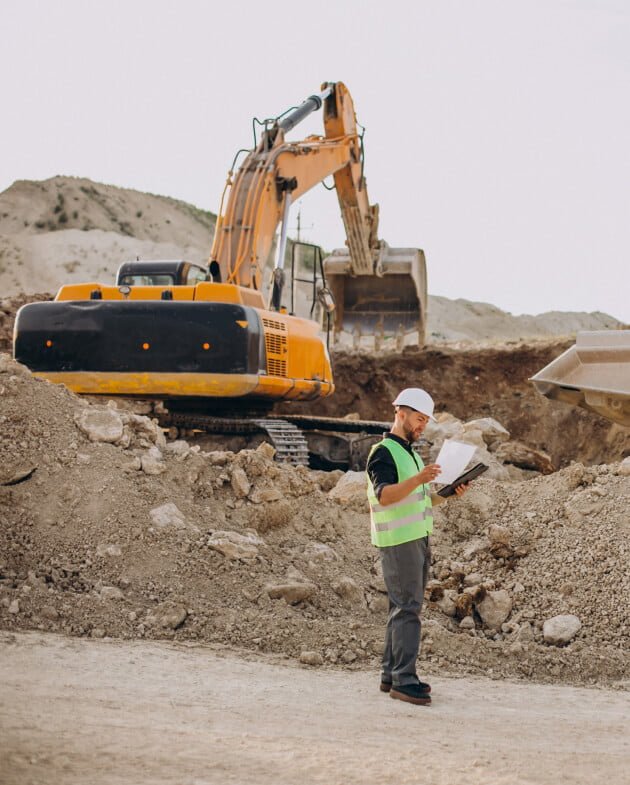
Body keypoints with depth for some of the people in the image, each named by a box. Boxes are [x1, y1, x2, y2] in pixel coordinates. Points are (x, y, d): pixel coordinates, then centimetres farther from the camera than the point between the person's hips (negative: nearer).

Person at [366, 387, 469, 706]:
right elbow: (384, 494, -25)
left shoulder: (410, 453, 21)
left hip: (418, 539, 9)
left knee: (404, 608, 10)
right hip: (398, 541, -9)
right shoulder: (383, 453, -10)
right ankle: (404, 680, -11)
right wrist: (417, 479, -39)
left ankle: (391, 674, 15)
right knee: (408, 608, -12)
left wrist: (449, 494, 6)